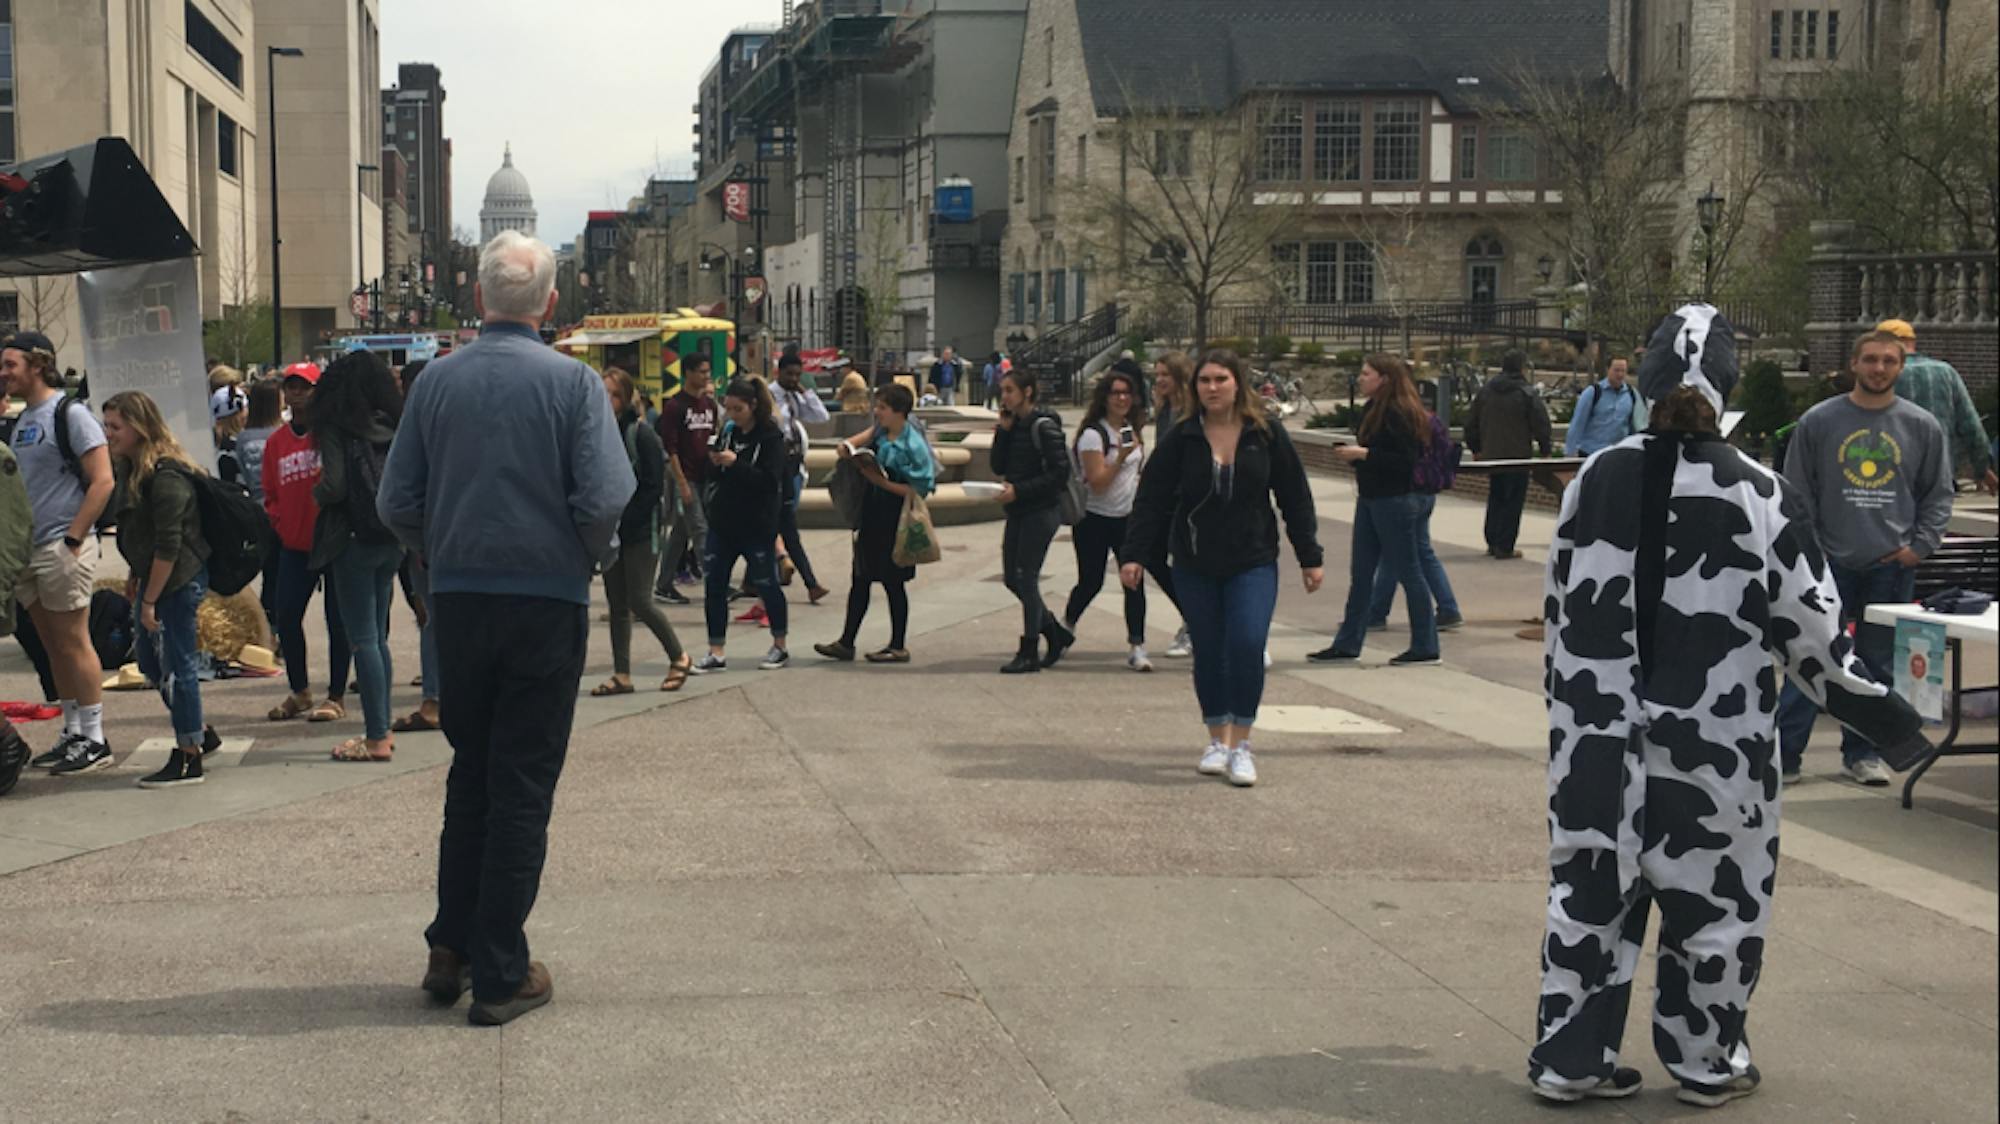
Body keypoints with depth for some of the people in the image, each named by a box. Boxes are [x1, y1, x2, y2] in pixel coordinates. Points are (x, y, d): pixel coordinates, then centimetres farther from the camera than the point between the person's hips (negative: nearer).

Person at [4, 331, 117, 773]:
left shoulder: (70, 414, -10)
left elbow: (102, 482, -15)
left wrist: (73, 540, -17)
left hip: (62, 546, -8)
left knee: (73, 643, -5)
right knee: (54, 647, 11)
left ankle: (94, 740, 0)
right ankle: (72, 734, 18)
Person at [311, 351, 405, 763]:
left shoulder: (338, 429, -10)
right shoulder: (394, 427, 6)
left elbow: (334, 485, -16)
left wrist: (317, 494, 4)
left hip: (355, 540, -6)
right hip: (393, 540, 6)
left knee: (363, 640, -2)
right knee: (377, 638, 16)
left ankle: (376, 738, -3)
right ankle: (382, 729, 21)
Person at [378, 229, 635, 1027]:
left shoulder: (438, 380, 1)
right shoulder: (573, 382, -8)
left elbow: (396, 502, 0)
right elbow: (606, 498, -16)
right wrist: (588, 559, 4)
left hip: (458, 600, 3)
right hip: (548, 602, -3)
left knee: (470, 774, 18)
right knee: (523, 787, 3)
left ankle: (451, 951, 21)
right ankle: (500, 975, 7)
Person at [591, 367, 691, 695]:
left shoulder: (642, 434, -11)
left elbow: (654, 487, -12)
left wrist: (622, 519, -16)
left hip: (640, 532, -6)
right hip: (612, 531, 6)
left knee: (639, 601, -7)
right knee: (617, 604, 7)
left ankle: (679, 657, 13)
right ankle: (622, 675, 12)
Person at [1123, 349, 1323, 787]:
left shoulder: (1266, 435, -1)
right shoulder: (1181, 439, -1)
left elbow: (1295, 498, 4)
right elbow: (1151, 499, 0)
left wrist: (1310, 557, 4)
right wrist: (1134, 554, -7)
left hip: (1253, 563, -1)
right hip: (1194, 566, 2)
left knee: (1247, 645, -16)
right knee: (1208, 653, 7)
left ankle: (1241, 744, -6)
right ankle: (1217, 740, 22)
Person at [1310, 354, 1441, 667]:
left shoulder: (1399, 413, -17)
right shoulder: (1375, 409, 12)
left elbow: (1406, 460, -22)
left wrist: (1363, 453, -21)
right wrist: (1355, 455, 3)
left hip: (1395, 502, -10)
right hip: (1370, 500, 10)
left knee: (1407, 571, -2)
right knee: (1361, 573, 12)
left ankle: (1425, 648, 6)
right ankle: (1347, 644, 18)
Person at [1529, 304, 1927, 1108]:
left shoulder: (1595, 482, 0)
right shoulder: (1760, 496, -10)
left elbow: (1564, 615, 6)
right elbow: (1809, 626, -6)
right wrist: (1872, 707, 8)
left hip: (1598, 735, 3)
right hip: (1714, 741, -3)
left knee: (1589, 886, 10)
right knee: (1717, 896, 11)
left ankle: (1570, 1056, 15)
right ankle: (1707, 1062, 21)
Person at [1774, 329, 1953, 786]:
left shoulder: (1923, 426, 5)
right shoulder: (1818, 422, 2)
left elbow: (1938, 495, 11)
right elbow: (1798, 492, 4)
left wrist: (1920, 545, -1)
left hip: (1893, 566, 2)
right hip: (1830, 563, -2)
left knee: (1879, 663, 8)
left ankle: (1863, 753, 19)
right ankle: (1783, 753, 2)